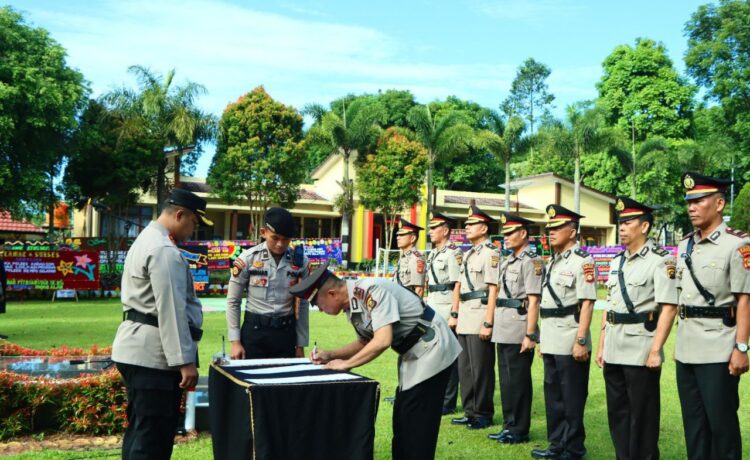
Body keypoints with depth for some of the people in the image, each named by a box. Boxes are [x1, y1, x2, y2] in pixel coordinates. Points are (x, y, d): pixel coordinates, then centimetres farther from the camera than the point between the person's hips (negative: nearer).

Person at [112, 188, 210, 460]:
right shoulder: (165, 251, -17)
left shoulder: (146, 240, 18)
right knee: (153, 437, -6)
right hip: (152, 355, -11)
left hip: (139, 351, 11)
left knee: (141, 431, 17)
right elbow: (171, 311, -22)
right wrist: (185, 361, -21)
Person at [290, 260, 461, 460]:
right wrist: (330, 355, 6)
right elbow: (365, 342, 18)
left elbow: (383, 341, -30)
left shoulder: (370, 291, -24)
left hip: (432, 351, -9)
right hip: (413, 355, 10)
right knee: (402, 421, 15)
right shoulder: (351, 305, 4)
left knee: (416, 424, -5)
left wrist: (345, 364, -18)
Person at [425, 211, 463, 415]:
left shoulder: (453, 253, -11)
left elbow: (458, 285, -16)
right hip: (432, 309, 9)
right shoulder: (433, 254, 16)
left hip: (446, 309, -9)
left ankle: (448, 403, 5)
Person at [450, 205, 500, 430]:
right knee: (464, 367, 13)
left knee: (481, 368, -1)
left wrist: (488, 323, -19)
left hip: (480, 316, -9)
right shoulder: (468, 254, 17)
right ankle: (470, 411, 22)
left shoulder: (491, 253, -11)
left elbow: (493, 290, -16)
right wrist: (455, 314, 16)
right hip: (464, 318, 9)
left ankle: (483, 414, 9)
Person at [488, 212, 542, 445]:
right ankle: (509, 426, 24)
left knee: (518, 381, 0)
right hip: (503, 330, 9)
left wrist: (529, 335, -19)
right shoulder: (507, 262, 16)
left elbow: (533, 301, -16)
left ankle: (519, 430, 10)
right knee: (506, 379, 14)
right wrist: (493, 325, 18)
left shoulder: (532, 262, -11)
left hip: (518, 332, -9)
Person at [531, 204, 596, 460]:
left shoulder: (581, 261, -11)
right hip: (551, 341, 9)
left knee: (572, 398, 2)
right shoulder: (553, 262, 16)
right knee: (553, 395, 15)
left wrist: (581, 341, -21)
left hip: (570, 342, -9)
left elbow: (587, 304, -17)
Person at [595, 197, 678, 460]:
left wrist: (656, 350, -19)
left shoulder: (660, 260, -8)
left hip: (640, 351, -7)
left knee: (642, 415, 3)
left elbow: (669, 308, -15)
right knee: (617, 413, 14)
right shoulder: (616, 261, 14)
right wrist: (601, 346, 14)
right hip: (613, 351, 7)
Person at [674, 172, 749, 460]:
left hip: (718, 351, -7)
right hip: (686, 349, 7)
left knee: (721, 422, 2)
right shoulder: (685, 245, 12)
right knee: (693, 422, 14)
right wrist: (679, 341, 14)